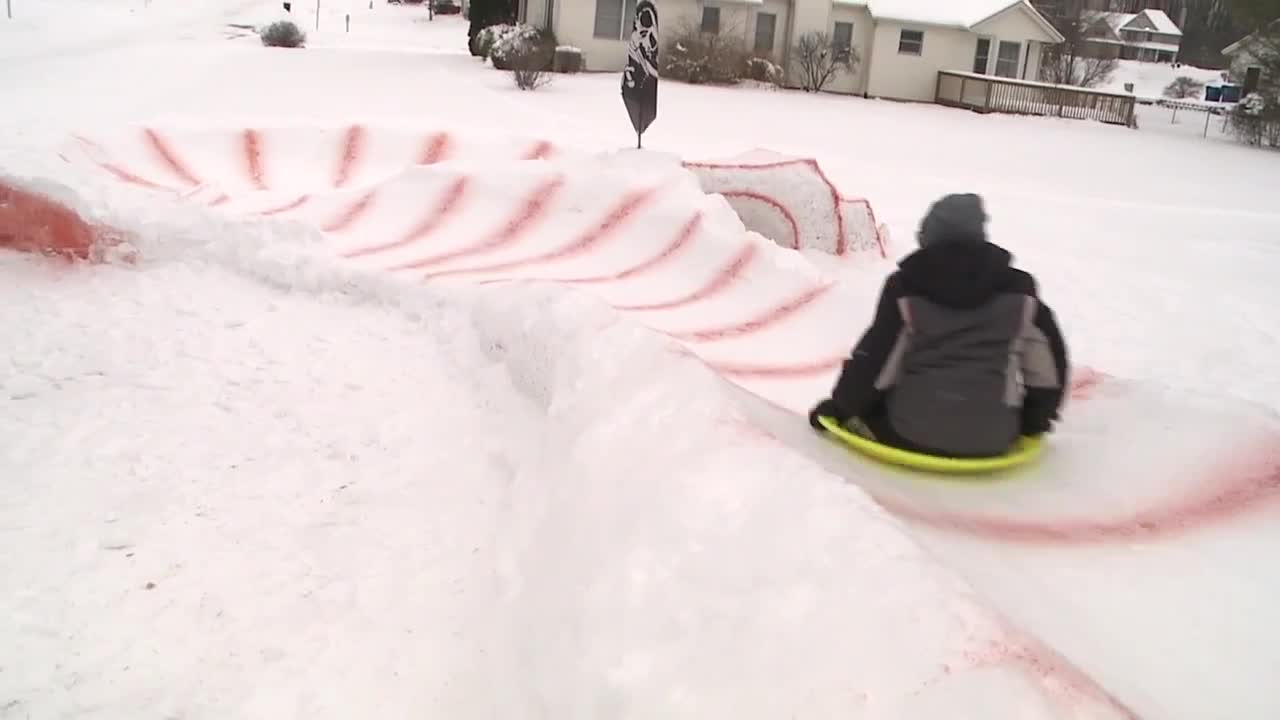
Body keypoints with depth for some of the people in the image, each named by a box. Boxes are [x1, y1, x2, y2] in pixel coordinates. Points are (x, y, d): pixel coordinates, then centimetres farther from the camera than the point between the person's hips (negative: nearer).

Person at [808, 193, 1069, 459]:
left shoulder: (906, 285, -1)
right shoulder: (1016, 288, 5)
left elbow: (874, 356, -1)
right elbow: (1048, 355, 11)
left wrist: (840, 406, 14)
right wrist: (1037, 417, 27)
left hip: (910, 434, -1)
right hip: (992, 439, 2)